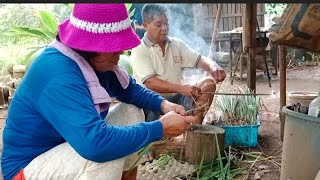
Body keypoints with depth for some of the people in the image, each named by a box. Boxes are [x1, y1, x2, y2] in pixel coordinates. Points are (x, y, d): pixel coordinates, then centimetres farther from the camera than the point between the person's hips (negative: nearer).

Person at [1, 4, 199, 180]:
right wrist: (160, 128, -33)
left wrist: (163, 104, -9)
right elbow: (96, 144, -44)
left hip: (66, 143, 9)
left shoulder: (96, 59, -5)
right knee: (108, 152, -33)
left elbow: (130, 89, 10)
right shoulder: (59, 75, -34)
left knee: (132, 113, 4)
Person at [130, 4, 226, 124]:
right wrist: (180, 88, -35)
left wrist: (213, 67, -25)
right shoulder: (139, 50, -10)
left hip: (176, 98, 6)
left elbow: (199, 59, 1)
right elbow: (149, 82, -22)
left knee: (209, 82, -10)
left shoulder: (177, 44, 8)